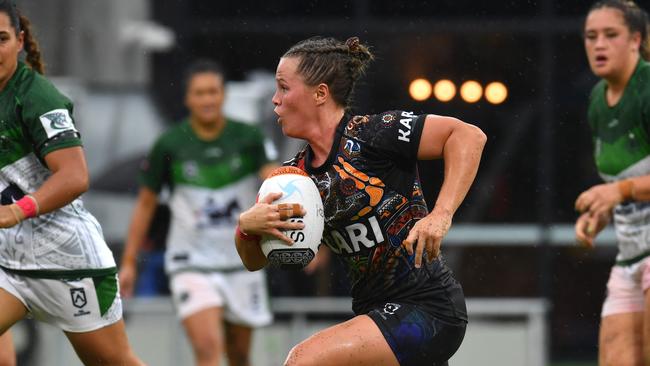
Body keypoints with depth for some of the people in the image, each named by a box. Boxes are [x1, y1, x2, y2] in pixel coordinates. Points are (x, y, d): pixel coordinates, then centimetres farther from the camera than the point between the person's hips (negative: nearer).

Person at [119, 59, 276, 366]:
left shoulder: (248, 138, -4)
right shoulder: (169, 145, -5)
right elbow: (145, 203, 5)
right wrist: (128, 263, 4)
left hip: (241, 264, 3)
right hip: (191, 263, -2)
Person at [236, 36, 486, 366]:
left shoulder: (372, 134, -12)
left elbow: (469, 136, -14)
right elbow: (255, 261, 12)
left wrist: (441, 215, -24)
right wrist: (246, 225, -11)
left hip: (428, 310, -8)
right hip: (377, 313, 8)